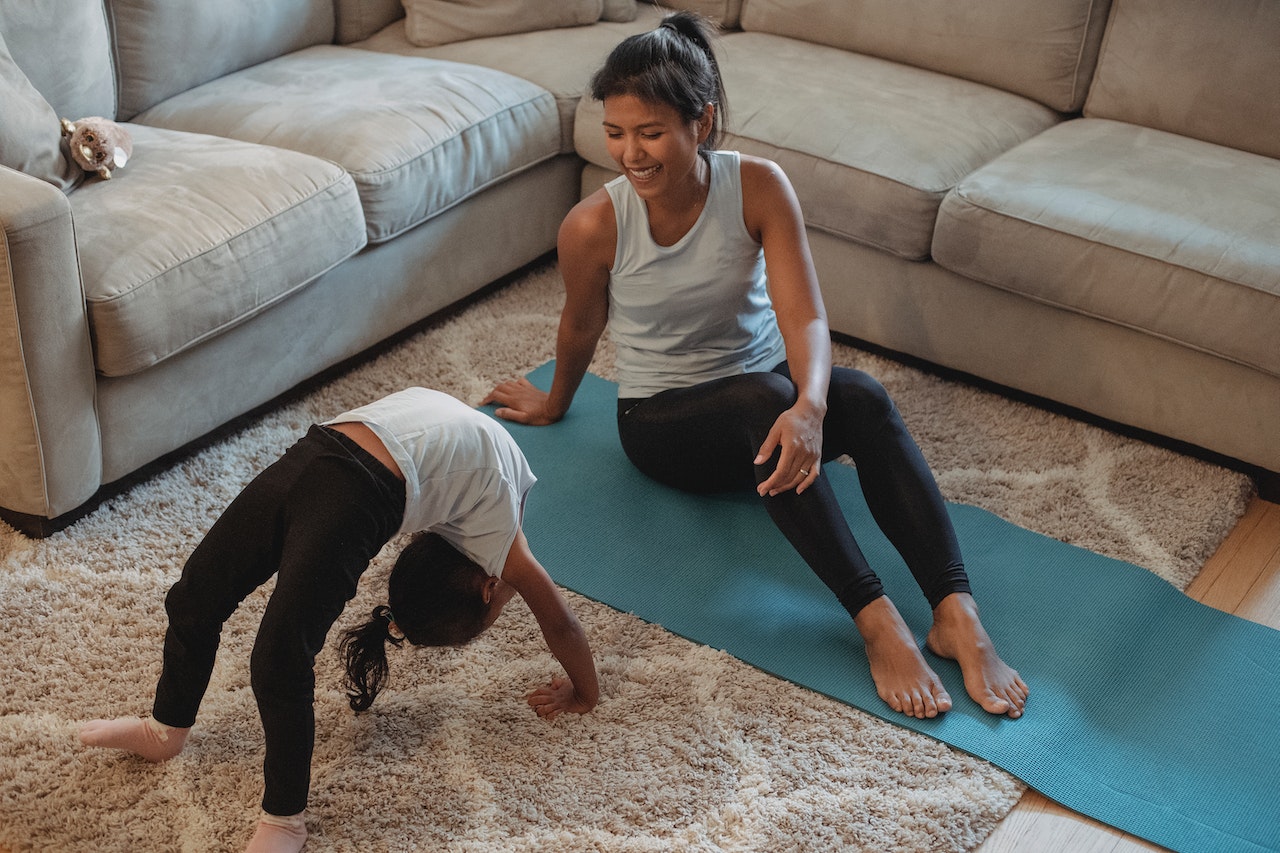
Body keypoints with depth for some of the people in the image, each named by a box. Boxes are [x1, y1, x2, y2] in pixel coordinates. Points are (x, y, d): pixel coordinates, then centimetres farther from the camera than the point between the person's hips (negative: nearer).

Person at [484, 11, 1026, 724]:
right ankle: (877, 620, -37)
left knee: (863, 397, -32)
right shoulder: (593, 226, -19)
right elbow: (580, 331, 2)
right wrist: (554, 405, 19)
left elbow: (805, 317, -25)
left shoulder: (759, 186, -17)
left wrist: (809, 406, -45)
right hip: (663, 421, -2)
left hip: (768, 399, 2)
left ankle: (958, 615, -36)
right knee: (765, 394, -37)